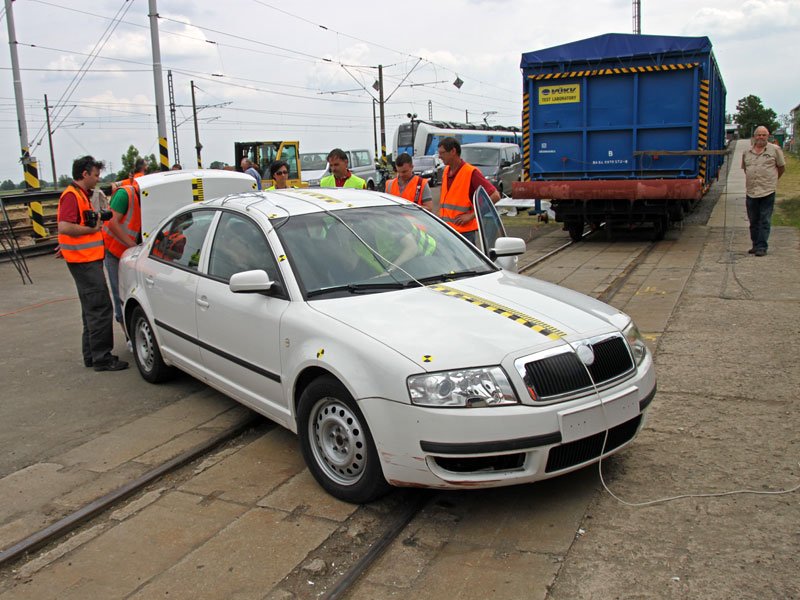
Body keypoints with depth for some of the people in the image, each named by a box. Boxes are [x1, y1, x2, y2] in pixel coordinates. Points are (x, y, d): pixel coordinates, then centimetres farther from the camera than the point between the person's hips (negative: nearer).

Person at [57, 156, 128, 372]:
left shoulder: (81, 194, 18)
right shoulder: (72, 195, -13)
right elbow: (64, 227, -25)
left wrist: (97, 220, 12)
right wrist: (92, 229, -15)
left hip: (88, 259, 11)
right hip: (83, 260, -11)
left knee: (92, 309, 15)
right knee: (100, 308, -10)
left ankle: (91, 355, 23)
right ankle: (101, 358, -6)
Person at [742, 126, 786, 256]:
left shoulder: (775, 150, 2)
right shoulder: (747, 152, 11)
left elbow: (782, 167, 10)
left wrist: (772, 180, 16)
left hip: (767, 192, -4)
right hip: (751, 192, 4)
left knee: (764, 221, -4)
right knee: (753, 222, 9)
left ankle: (762, 247, -2)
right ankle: (755, 245, 20)